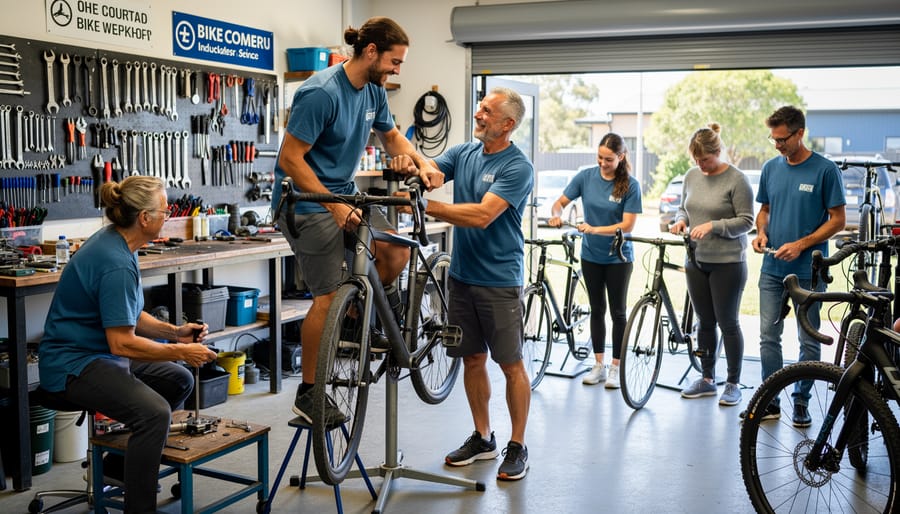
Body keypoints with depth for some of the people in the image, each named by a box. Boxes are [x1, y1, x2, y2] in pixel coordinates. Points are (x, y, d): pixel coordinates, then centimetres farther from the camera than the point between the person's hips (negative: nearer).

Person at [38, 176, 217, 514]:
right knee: (154, 411, -30)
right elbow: (122, 343, -25)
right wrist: (180, 352, -16)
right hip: (72, 364, -11)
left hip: (99, 353, 11)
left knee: (179, 381, 17)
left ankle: (123, 461, 28)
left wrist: (175, 332, 3)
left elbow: (127, 316, 16)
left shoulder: (114, 242, 7)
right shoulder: (116, 263, -25)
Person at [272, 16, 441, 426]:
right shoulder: (321, 93, -23)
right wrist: (335, 207, -24)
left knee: (397, 252, -2)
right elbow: (290, 159, -22)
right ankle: (308, 393, 4)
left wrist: (422, 165, 0)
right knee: (329, 297, -9)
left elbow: (391, 136, 19)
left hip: (344, 194, 8)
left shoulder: (373, 91, 3)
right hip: (308, 203, -8)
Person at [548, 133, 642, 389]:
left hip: (618, 257, -3)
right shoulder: (586, 177, -6)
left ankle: (615, 368, 15)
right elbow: (560, 202, -1)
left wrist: (595, 229, -28)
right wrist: (556, 214, -23)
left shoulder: (630, 185, -14)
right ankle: (598, 365, 21)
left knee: (617, 312, 5)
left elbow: (628, 225, -18)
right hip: (591, 255, 3)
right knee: (597, 309, 12)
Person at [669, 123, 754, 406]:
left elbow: (746, 221, -12)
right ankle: (707, 379, 24)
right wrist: (681, 220, -2)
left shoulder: (736, 179, -11)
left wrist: (712, 226, -23)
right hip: (696, 261, 6)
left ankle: (733, 383, 13)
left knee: (728, 323, 2)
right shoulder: (692, 176, 8)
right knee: (704, 322, 12)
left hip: (727, 263, -6)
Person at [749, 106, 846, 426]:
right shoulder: (771, 168, 7)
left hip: (808, 270, -4)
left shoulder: (825, 170, -8)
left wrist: (801, 245, -17)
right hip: (772, 268, 4)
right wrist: (762, 232, -2)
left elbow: (837, 220, -7)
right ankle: (770, 402, 13)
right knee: (768, 337, 4)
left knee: (808, 340, 6)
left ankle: (801, 402, 18)